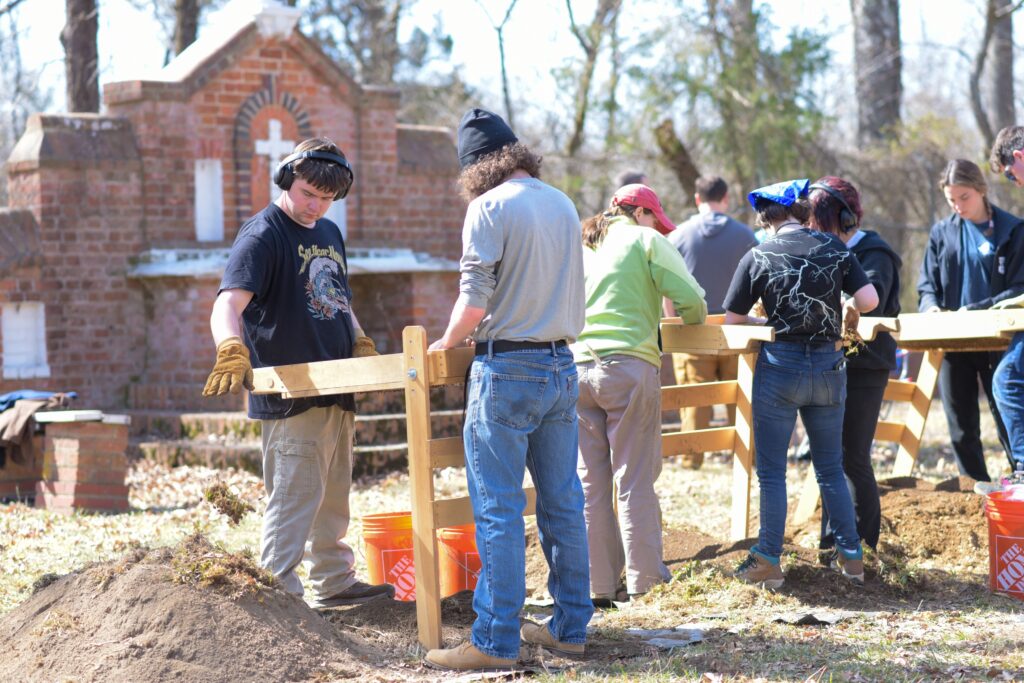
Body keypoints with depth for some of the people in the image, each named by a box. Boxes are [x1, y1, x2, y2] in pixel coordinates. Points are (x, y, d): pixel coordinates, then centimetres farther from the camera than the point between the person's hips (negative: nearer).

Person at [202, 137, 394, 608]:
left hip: (335, 391, 9)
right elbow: (229, 303, -25)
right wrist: (232, 350, -44)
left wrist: (361, 342, 9)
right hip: (291, 395, -9)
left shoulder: (330, 234, 15)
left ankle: (334, 582, 33)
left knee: (333, 498, 20)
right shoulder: (262, 234, -13)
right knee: (293, 500, -9)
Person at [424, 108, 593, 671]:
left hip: (508, 370, -7)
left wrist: (447, 342, 2)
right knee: (563, 504, 11)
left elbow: (474, 300, -15)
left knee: (499, 512, -5)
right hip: (561, 366, 7)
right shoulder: (563, 205, 11)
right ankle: (570, 627, 18)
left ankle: (496, 642, -4)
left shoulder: (489, 207, -10)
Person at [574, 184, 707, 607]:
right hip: (629, 367, -4)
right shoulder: (646, 241, 5)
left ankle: (599, 587, 7)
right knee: (635, 480, 0)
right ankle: (643, 584, 1)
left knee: (590, 481, 6)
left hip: (578, 368, 4)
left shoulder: (581, 248, 19)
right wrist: (690, 321, 18)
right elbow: (691, 299, -4)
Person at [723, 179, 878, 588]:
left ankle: (768, 563, 4)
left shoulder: (758, 257, -5)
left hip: (780, 366, -3)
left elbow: (732, 319, -3)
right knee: (830, 468, 15)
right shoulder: (834, 249, 2)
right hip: (828, 365, 3)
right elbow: (869, 300, -4)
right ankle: (852, 557, 17)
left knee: (771, 470, 4)